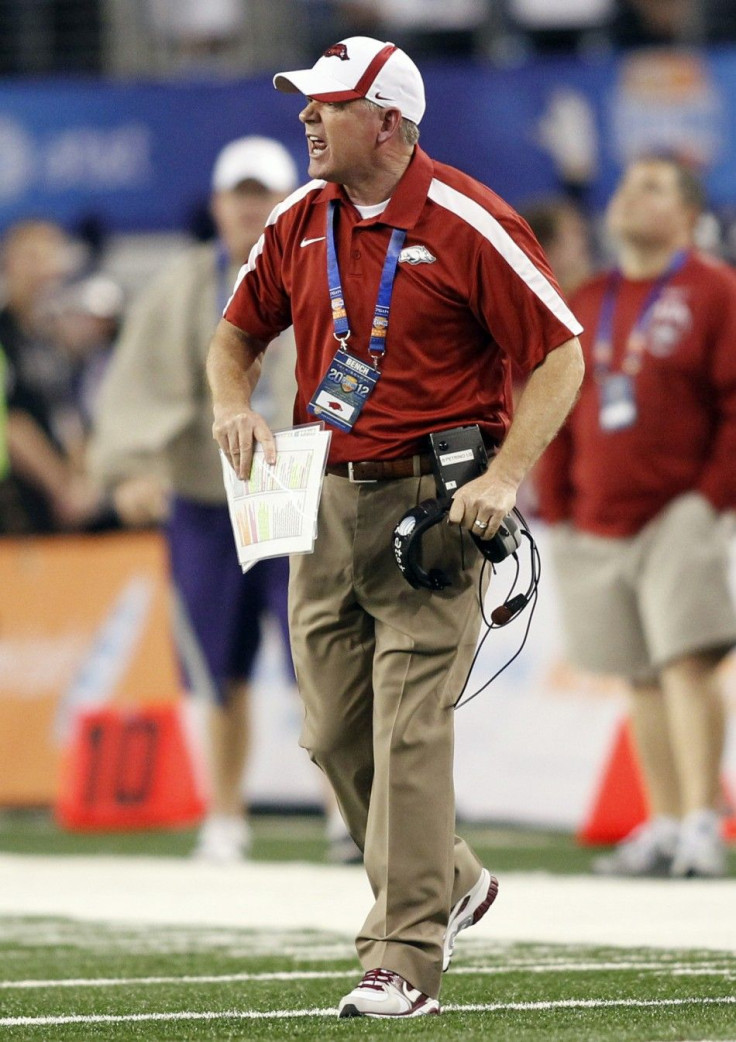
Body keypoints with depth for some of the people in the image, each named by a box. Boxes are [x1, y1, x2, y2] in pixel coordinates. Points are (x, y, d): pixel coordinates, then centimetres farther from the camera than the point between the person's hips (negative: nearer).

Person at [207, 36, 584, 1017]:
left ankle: (406, 960, -10)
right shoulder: (300, 222, 8)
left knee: (409, 728, -12)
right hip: (326, 496, 7)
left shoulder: (466, 225, -11)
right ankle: (447, 882, 31)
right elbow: (238, 334, 21)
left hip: (432, 501, -7)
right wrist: (233, 405, -1)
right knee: (335, 734, 9)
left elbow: (560, 356, -9)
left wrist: (505, 475, -20)